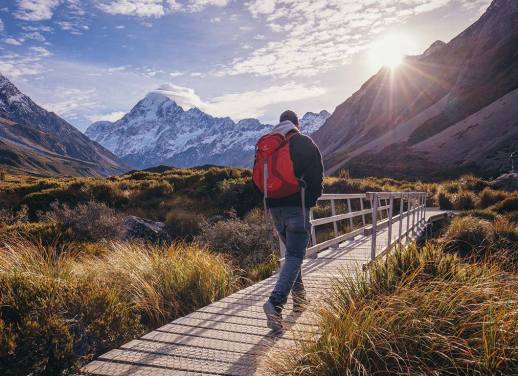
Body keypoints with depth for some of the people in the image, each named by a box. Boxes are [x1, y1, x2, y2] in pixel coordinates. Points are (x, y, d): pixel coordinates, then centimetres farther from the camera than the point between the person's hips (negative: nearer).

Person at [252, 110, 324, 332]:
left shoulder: (264, 144, 12)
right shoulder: (304, 142, -1)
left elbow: (258, 178, 11)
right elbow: (317, 174, -5)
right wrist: (311, 199, 9)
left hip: (274, 207, 5)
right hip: (297, 207, -5)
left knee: (292, 251, 21)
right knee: (295, 256, -6)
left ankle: (299, 296, 28)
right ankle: (275, 303, -22)